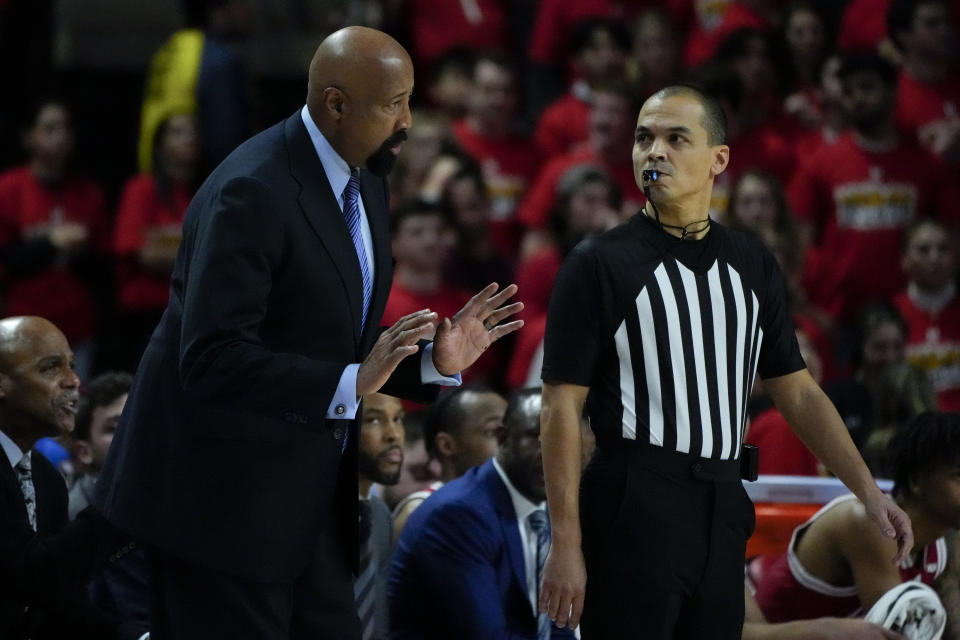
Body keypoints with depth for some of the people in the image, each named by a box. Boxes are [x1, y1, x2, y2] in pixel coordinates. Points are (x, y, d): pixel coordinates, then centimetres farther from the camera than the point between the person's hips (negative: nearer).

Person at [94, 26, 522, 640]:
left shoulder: (366, 185, 10)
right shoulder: (254, 192, -20)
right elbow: (213, 358, -26)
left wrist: (434, 363, 0)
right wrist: (351, 383, -30)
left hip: (312, 496, 9)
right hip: (225, 496, -9)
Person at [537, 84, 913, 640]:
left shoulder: (753, 265, 13)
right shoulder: (599, 264, -3)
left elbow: (799, 393, 17)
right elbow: (562, 409, -6)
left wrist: (869, 491, 7)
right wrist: (566, 545, -12)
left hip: (723, 508, 5)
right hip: (635, 506, -5)